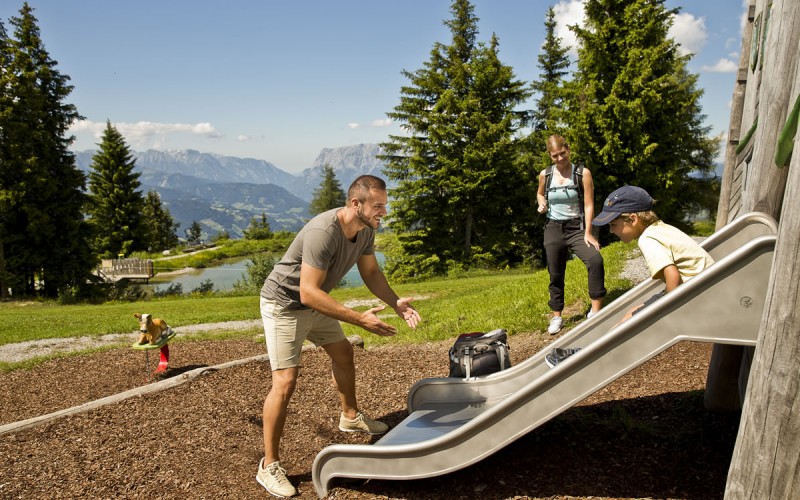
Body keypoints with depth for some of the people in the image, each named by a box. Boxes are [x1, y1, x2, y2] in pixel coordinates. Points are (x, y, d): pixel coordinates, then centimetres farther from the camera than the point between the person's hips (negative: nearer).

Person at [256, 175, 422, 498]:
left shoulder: (366, 230, -9)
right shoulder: (322, 233, -35)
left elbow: (370, 272, 3)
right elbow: (308, 292, -37)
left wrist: (397, 303, -13)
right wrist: (359, 319, -38)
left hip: (314, 303, 9)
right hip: (284, 304, -9)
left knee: (343, 352, 20)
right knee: (285, 381, -12)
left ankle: (350, 417, 44)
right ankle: (268, 467, 2)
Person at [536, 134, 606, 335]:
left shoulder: (583, 173, -6)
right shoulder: (545, 175, 1)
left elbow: (589, 205, -7)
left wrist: (588, 233, -14)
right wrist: (541, 204, -1)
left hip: (577, 228, -2)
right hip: (554, 229, 2)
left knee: (595, 260, -26)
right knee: (555, 274, 5)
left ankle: (595, 311, -16)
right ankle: (556, 316, 20)